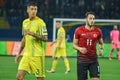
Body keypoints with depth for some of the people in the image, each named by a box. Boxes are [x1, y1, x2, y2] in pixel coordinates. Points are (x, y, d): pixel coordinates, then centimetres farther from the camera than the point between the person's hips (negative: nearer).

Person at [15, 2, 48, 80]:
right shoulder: (25, 22, 13)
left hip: (37, 55, -6)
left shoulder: (40, 22, -7)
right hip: (27, 54, 6)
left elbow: (45, 38, -13)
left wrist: (33, 34, -25)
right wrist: (18, 53, 22)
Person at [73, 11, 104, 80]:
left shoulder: (98, 31, 1)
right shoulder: (79, 30, -4)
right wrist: (79, 49, -18)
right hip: (82, 60, -1)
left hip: (93, 60, 1)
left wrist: (101, 49, -6)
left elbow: (101, 43, 16)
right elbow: (74, 44, 3)